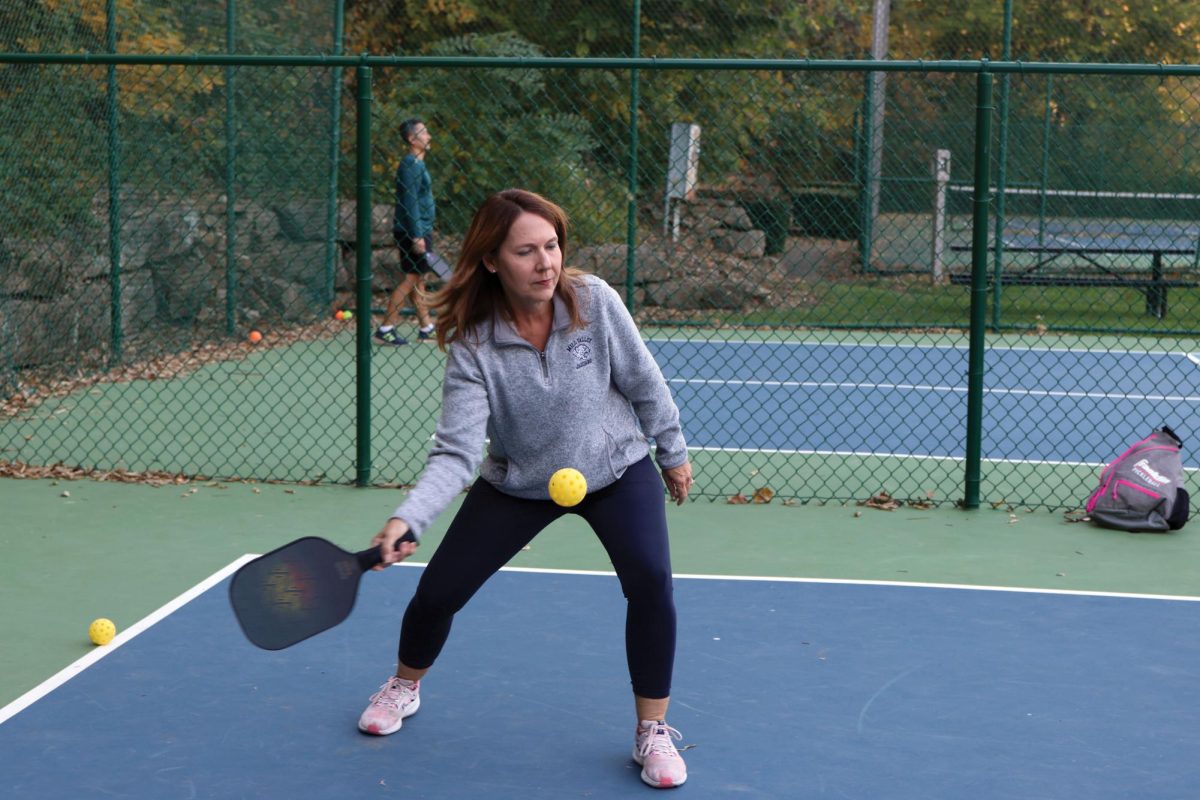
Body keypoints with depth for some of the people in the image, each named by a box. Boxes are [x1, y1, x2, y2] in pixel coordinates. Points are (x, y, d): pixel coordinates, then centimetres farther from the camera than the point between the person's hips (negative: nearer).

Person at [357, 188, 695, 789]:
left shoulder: (594, 301, -23)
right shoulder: (472, 345, -25)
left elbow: (644, 384, -7)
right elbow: (457, 451, -31)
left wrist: (673, 452, 4)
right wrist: (408, 518, -46)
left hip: (615, 469, 0)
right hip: (517, 484, 0)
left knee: (650, 580, -22)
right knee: (437, 592, 0)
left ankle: (653, 731, -2)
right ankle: (404, 686, 35)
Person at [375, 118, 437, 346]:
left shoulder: (417, 164, 16)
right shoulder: (410, 165, -15)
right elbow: (409, 202, -20)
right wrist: (417, 236, -23)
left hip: (421, 230, 10)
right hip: (414, 231, -10)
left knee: (418, 279, 12)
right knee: (410, 279, -8)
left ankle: (426, 327, 17)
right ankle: (385, 328, -7)